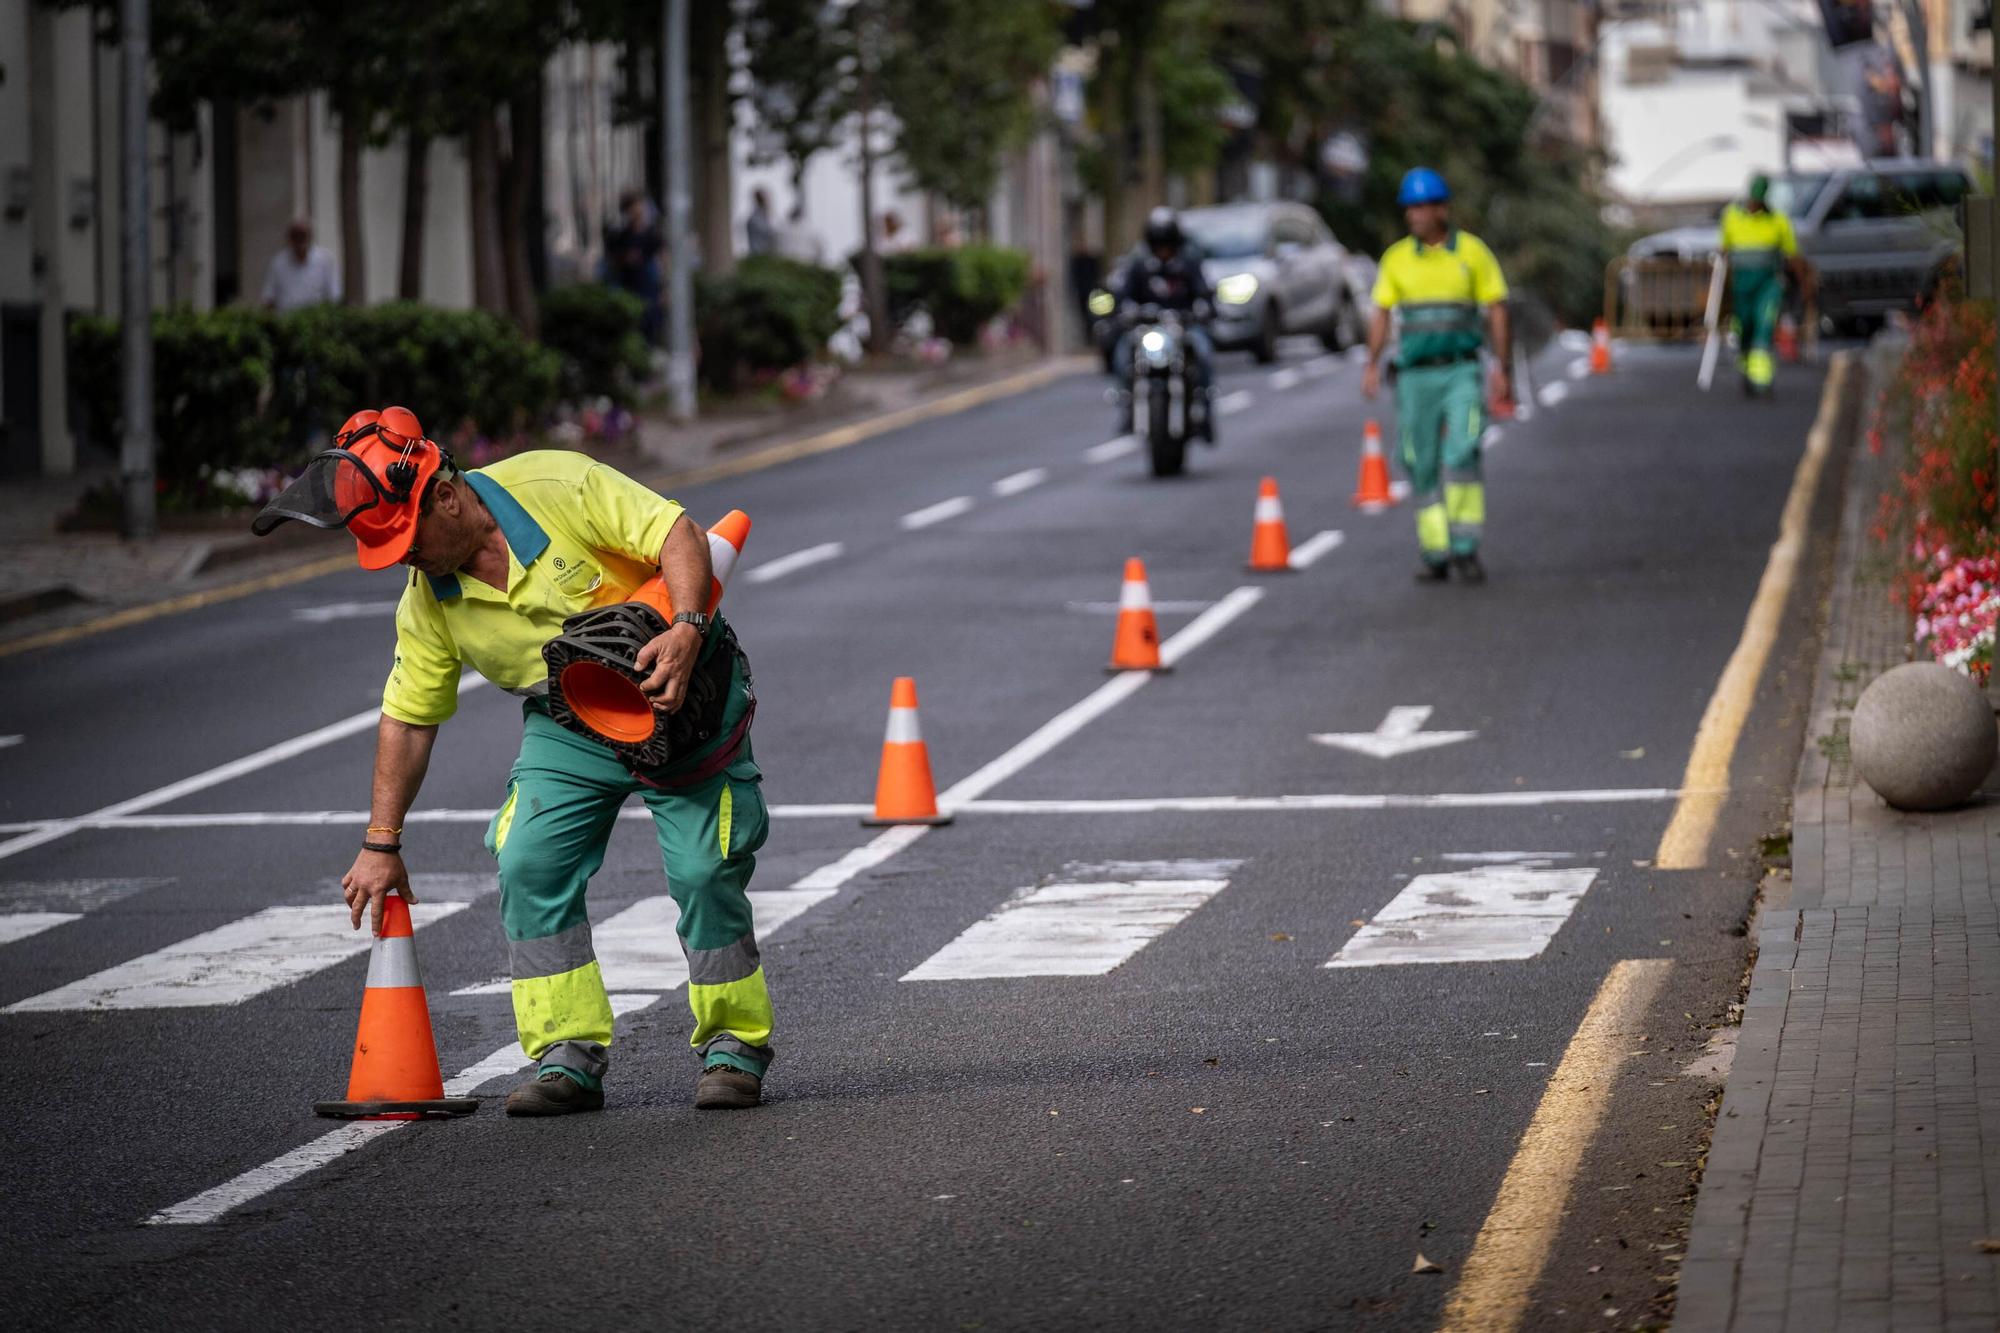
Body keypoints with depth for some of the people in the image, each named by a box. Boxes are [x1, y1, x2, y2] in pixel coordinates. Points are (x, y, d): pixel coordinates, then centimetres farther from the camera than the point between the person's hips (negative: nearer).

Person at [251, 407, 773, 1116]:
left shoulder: (557, 485, -21)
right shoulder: (428, 599, -5)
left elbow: (676, 534, -21)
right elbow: (408, 716, 2)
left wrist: (686, 630, -38)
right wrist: (381, 843, 3)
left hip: (682, 701, -5)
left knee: (704, 872, -10)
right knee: (529, 866, -11)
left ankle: (735, 1046, 7)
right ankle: (568, 1057, -5)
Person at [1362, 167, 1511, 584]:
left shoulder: (1472, 251, 0)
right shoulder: (1396, 257, 6)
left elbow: (1497, 313, 3)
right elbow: (1381, 315, 5)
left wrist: (1505, 372, 0)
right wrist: (1372, 366, -9)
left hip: (1462, 373, -2)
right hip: (1415, 374, 2)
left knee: (1461, 456, -18)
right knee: (1423, 467, 3)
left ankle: (1465, 549, -12)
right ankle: (1434, 555, 12)